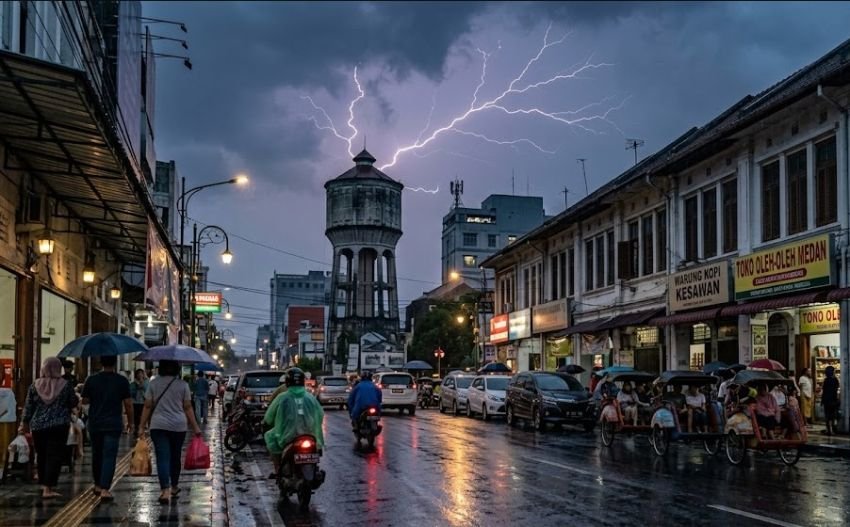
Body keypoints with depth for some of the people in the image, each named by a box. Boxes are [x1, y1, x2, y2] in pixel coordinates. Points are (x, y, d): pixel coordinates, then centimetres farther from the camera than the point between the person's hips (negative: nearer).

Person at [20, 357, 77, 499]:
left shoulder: (35, 385, 1)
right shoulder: (65, 385, -5)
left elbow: (28, 407, 4)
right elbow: (74, 403, 4)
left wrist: (24, 423, 13)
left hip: (38, 426, 3)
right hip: (59, 426, -3)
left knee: (41, 455, 17)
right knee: (55, 456, -3)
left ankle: (44, 483, 30)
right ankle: (48, 489, -10)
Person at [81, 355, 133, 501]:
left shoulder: (91, 380, -1)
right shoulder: (122, 381, -7)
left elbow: (85, 400, 6)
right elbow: (128, 404, -5)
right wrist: (130, 421, 7)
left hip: (94, 424, 3)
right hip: (113, 424, -3)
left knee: (97, 455, 18)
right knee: (109, 456, -3)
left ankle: (98, 485, 32)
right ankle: (105, 489, -13)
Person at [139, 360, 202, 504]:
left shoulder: (153, 383, -1)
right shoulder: (182, 384, -1)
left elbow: (147, 407, 0)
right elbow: (188, 407, 0)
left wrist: (142, 426, 6)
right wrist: (195, 427, 7)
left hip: (158, 426, -1)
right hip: (179, 426, 1)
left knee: (163, 457, -5)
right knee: (175, 457, 16)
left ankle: (165, 490, -20)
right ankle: (174, 487, 31)